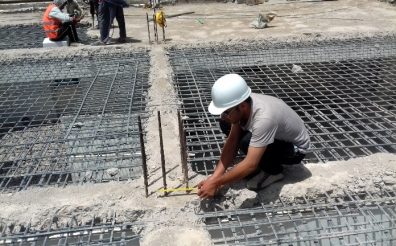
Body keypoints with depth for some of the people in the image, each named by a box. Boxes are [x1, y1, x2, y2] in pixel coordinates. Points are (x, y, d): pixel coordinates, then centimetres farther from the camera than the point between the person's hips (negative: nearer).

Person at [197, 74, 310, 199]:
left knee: (247, 142, -34)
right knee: (226, 125, -8)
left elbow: (250, 165, -39)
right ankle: (258, 161, 5)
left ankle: (273, 171, -5)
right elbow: (232, 141, -14)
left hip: (295, 148, -7)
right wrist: (215, 176, -20)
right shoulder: (242, 105, -19)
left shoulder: (264, 117, -40)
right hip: (277, 136, 7)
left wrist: (216, 183, -33)